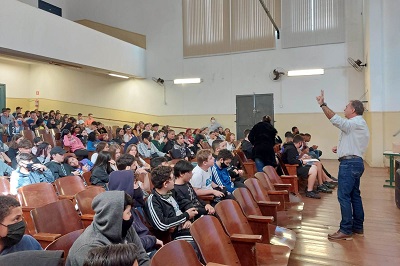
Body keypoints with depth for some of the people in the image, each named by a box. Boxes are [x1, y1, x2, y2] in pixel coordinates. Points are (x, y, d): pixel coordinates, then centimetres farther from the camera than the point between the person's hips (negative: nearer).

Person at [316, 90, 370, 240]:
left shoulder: (355, 123, -13)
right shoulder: (360, 124, 20)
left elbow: (336, 120, -27)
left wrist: (323, 104, -23)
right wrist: (341, 148, 15)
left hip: (349, 163, -11)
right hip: (355, 162, 11)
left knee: (344, 196, -9)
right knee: (355, 195, 15)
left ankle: (346, 230, -4)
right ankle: (358, 227, 23)